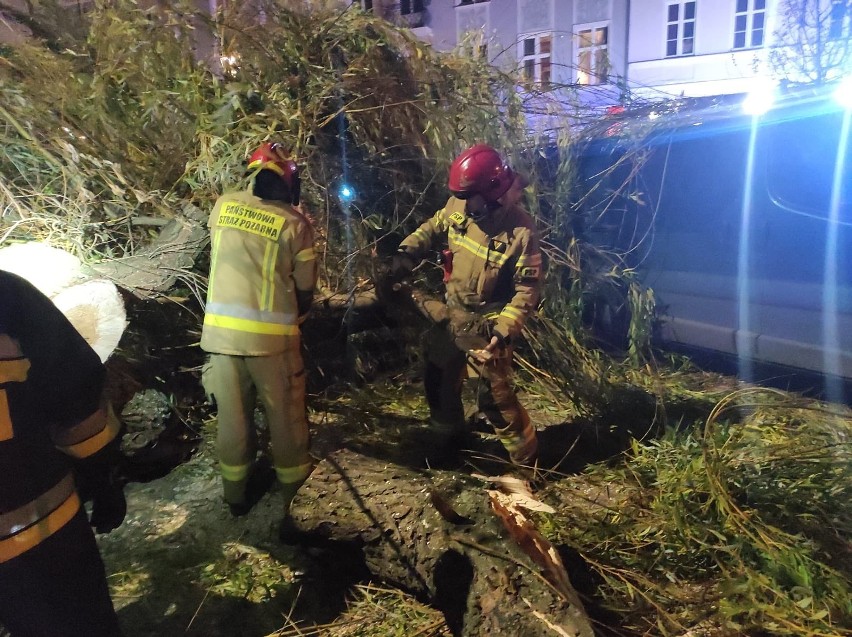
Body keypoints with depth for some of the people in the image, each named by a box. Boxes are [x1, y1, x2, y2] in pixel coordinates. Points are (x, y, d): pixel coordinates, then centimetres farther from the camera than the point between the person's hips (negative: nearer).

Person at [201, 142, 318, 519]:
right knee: (285, 416, 14)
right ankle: (296, 493, 31)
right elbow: (304, 288, -2)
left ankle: (236, 494, 33)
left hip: (221, 329, 3)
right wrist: (295, 317, 18)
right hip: (271, 334, -3)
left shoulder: (223, 206, 2)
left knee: (232, 415, 17)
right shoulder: (294, 222, -7)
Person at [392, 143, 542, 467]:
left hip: (487, 321, -6)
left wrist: (503, 332, -29)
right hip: (451, 311, 6)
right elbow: (432, 229, 9)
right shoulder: (459, 206, -9)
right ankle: (449, 434, 46)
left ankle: (526, 460, 22)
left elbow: (528, 290, -20)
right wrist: (406, 253, -8)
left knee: (494, 395, -1)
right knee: (438, 376, 19)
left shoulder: (521, 231, -24)